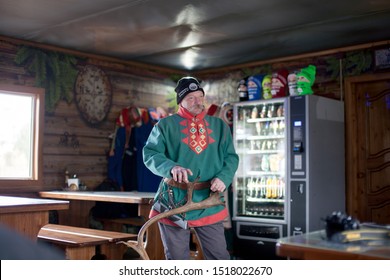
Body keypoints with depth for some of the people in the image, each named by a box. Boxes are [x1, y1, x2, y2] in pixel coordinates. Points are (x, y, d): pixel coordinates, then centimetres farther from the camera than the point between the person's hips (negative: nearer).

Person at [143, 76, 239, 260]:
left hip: (209, 203, 2)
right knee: (177, 259, 10)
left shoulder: (219, 126, 11)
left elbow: (231, 157, 9)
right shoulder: (166, 125, 1)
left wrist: (224, 177, -12)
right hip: (174, 202, -2)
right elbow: (150, 153, -6)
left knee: (219, 257, 7)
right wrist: (171, 167, -26)